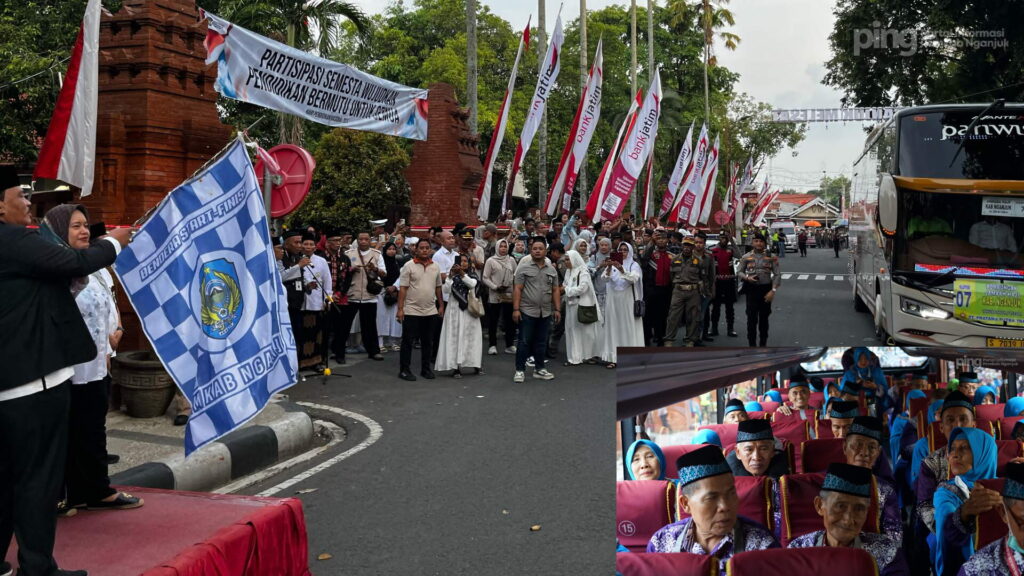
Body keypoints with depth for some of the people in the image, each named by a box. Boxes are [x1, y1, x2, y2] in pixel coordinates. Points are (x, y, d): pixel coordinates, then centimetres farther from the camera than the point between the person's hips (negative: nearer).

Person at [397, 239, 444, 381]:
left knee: (428, 342, 10)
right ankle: (404, 369, 9)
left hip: (430, 311, 4)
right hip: (411, 311, -4)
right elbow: (402, 288, -8)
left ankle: (426, 368, 20)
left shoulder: (435, 267, 8)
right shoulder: (409, 266, -5)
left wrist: (441, 305, 12)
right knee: (407, 341, 1)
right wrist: (400, 309, -13)